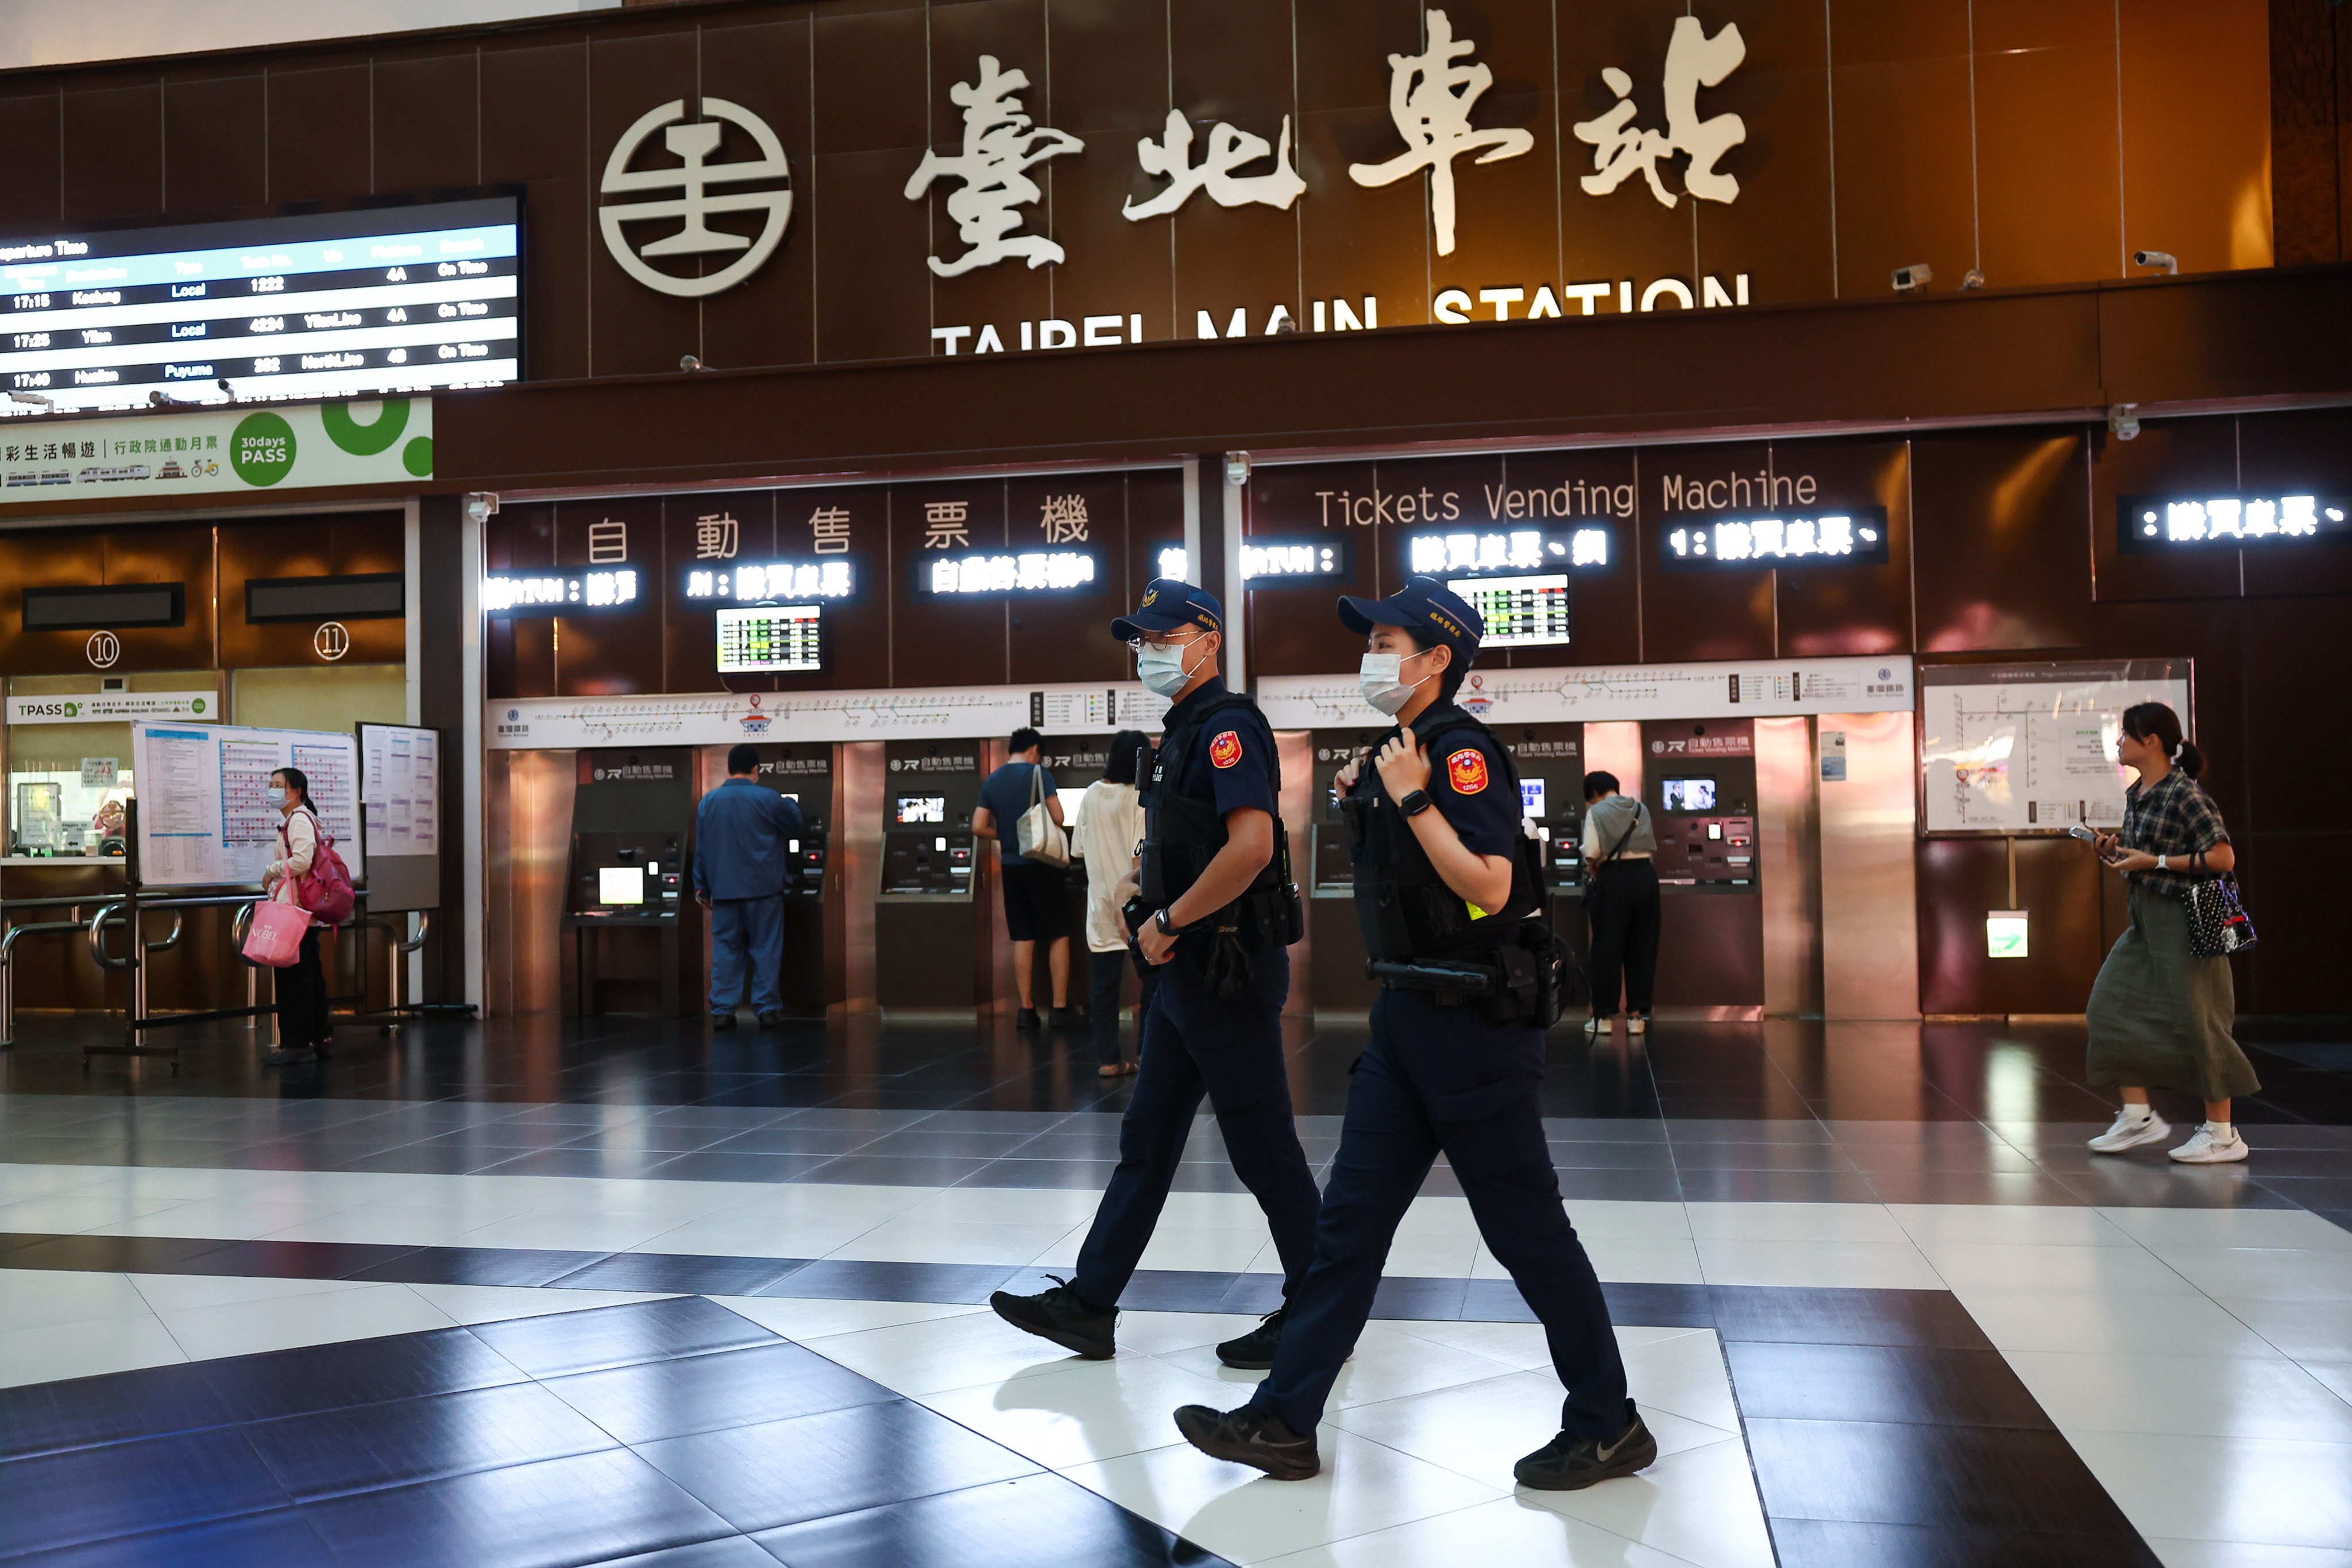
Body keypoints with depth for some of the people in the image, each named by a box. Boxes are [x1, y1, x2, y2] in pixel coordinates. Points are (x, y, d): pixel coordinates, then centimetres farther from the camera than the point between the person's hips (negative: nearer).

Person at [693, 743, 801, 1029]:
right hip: (763, 888, -3)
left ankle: (722, 1011, 6)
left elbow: (701, 849, 11)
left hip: (724, 890, 3)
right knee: (766, 950, 4)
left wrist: (702, 887, 19)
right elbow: (795, 826, 9)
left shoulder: (708, 802, 5)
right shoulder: (768, 799, -7)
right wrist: (792, 805, 31)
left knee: (725, 949, 8)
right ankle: (767, 1009, 4)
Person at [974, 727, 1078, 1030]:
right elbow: (1058, 818, -11)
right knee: (1058, 936, 2)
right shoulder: (1038, 773, -7)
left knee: (1023, 939, 9)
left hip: (1010, 866, 5)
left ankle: (1026, 1010, 7)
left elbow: (979, 827, 4)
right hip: (1041, 865, -5)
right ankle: (1060, 1008, 0)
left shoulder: (991, 782, 7)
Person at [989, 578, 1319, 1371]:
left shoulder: (1227, 724, -14)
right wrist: (1153, 905, 10)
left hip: (1230, 969, -10)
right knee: (1146, 1139, 12)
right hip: (1189, 970, 10)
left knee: (1264, 1149, 0)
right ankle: (1088, 1305, 19)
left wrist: (1167, 921, -19)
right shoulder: (1183, 731, 16)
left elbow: (1250, 846, -27)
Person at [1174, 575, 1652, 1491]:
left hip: (1473, 1021, -9)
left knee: (1525, 1228, 2)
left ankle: (1608, 1426, 18)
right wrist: (1364, 804, 13)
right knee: (1349, 1222, 9)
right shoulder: (1402, 753, 14)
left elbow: (1490, 888, -24)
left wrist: (1411, 800, -25)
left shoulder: (1460, 750, -14)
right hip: (1408, 1013, 10)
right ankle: (1284, 1422, 15)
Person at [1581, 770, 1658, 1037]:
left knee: (1607, 947, 3)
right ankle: (1636, 1015, 11)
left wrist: (1595, 874, 6)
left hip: (1613, 878, -4)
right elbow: (1652, 849, 10)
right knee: (1642, 946, 9)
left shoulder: (1596, 812, -3)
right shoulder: (1640, 810, 12)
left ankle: (1603, 1016, 6)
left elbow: (1591, 855, -11)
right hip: (1645, 875, 4)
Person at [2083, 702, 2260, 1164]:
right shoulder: (2135, 794, 10)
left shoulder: (2185, 794, -16)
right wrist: (2117, 852, 3)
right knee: (2113, 1005, 4)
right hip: (2145, 919, 9)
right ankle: (2139, 1116, 13)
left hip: (2183, 918, -9)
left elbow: (2223, 858, -21)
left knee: (2193, 1019, -2)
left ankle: (2222, 1134, 11)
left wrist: (2153, 862, -20)